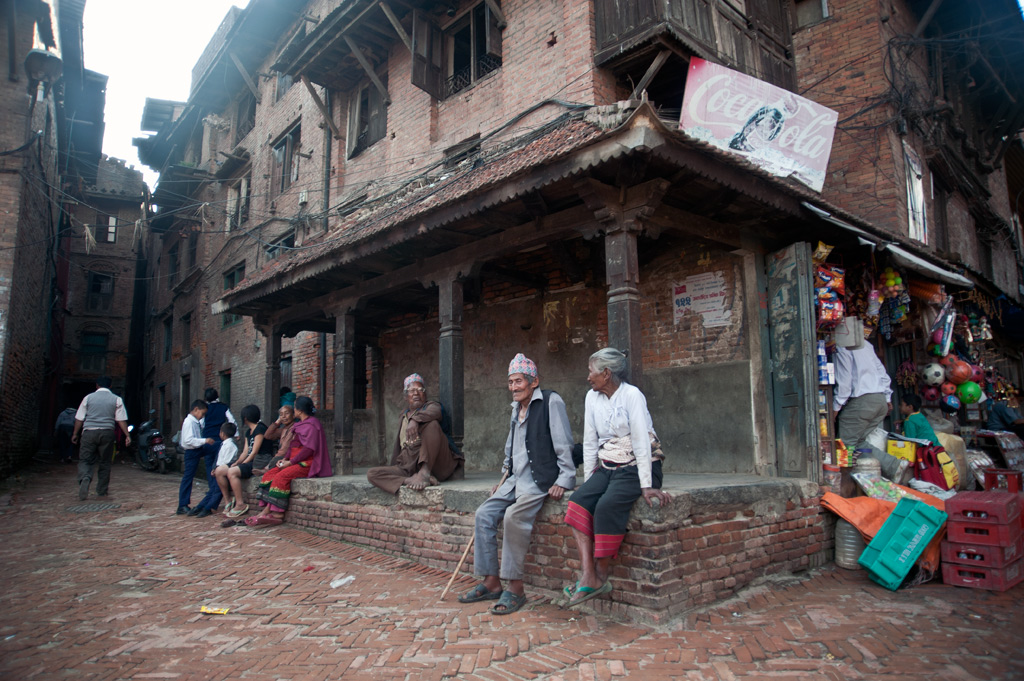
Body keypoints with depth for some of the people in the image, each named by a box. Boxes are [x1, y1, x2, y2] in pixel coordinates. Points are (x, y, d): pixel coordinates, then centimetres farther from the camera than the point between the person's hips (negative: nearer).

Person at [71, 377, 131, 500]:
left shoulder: (88, 398, 8)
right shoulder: (116, 400, 6)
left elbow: (79, 418, 9)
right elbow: (121, 420, -1)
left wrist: (75, 434, 18)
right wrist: (127, 435, 1)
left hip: (89, 432, 0)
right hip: (107, 433, 0)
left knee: (85, 460, 2)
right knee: (104, 462, 9)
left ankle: (85, 479, -28)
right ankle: (102, 491, 14)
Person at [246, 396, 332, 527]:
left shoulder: (311, 424, -11)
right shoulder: (301, 424, 21)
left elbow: (309, 449, -20)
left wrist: (291, 462, -18)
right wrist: (285, 459, 4)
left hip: (307, 464, -10)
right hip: (297, 462, 10)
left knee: (282, 476, -26)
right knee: (269, 474, -6)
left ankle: (278, 514, -20)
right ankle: (266, 510, -14)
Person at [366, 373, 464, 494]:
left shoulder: (431, 405, 9)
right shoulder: (404, 415, 25)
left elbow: (435, 412, -18)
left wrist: (415, 420, -37)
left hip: (434, 465, -5)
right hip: (409, 468, 5)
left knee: (432, 424, -29)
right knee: (371, 474, -16)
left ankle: (424, 473, -37)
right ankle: (409, 480, -33)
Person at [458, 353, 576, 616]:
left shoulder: (550, 401, -7)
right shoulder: (516, 408, 18)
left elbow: (563, 445, -11)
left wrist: (563, 480, -16)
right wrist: (505, 476, 18)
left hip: (540, 479, -9)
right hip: (516, 479, 9)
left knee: (514, 516, -29)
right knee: (484, 514, -3)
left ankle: (515, 588, -17)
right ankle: (491, 582, 6)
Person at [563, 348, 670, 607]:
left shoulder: (632, 395, -12)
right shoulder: (592, 397, 8)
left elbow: (641, 442, -18)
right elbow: (590, 442, 10)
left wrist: (646, 486, -22)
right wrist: (588, 479, 5)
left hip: (636, 468, -6)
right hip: (607, 469, 6)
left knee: (607, 506, -29)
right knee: (578, 500, -20)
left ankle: (601, 576, -13)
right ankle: (587, 576, -24)